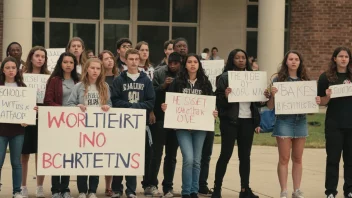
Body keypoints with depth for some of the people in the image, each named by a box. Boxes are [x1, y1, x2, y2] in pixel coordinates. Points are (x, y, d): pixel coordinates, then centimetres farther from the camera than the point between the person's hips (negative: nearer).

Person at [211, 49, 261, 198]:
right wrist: (225, 97, -27)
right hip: (230, 120, -4)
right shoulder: (225, 77, -3)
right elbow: (218, 101, -6)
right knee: (225, 154, -2)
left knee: (245, 155, 8)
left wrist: (257, 122, 4)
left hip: (247, 121, 4)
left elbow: (257, 100, 15)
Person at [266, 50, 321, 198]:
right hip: (284, 121, -3)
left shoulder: (305, 80, 8)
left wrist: (317, 101, -6)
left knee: (297, 158, 9)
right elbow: (270, 106, -3)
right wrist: (273, 95, -22)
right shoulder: (278, 80, -2)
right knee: (284, 158, -1)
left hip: (301, 121, 4)